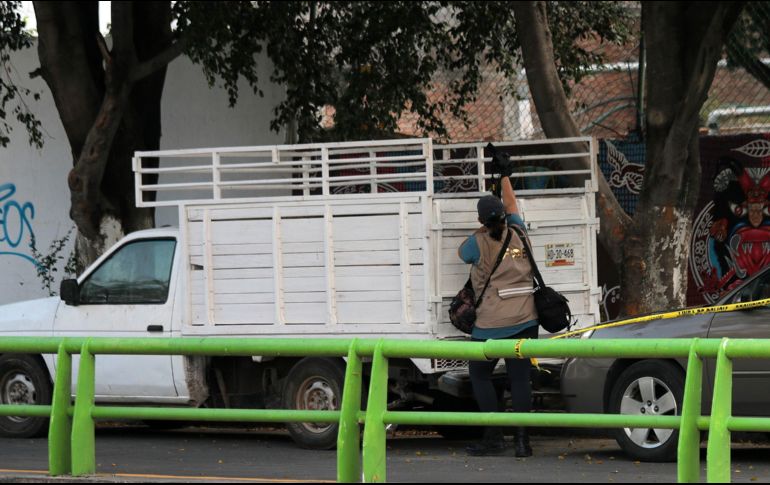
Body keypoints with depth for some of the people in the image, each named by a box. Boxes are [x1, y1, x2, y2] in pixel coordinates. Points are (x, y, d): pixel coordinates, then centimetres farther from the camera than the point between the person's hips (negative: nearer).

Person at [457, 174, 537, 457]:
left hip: (492, 324, -4)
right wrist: (504, 177, 37)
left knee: (480, 375, 9)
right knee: (520, 378, 2)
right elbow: (512, 205, 25)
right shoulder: (518, 234, 5)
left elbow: (463, 253, 16)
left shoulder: (478, 243, -7)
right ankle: (522, 439, -2)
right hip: (525, 320, 4)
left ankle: (494, 437, 2)